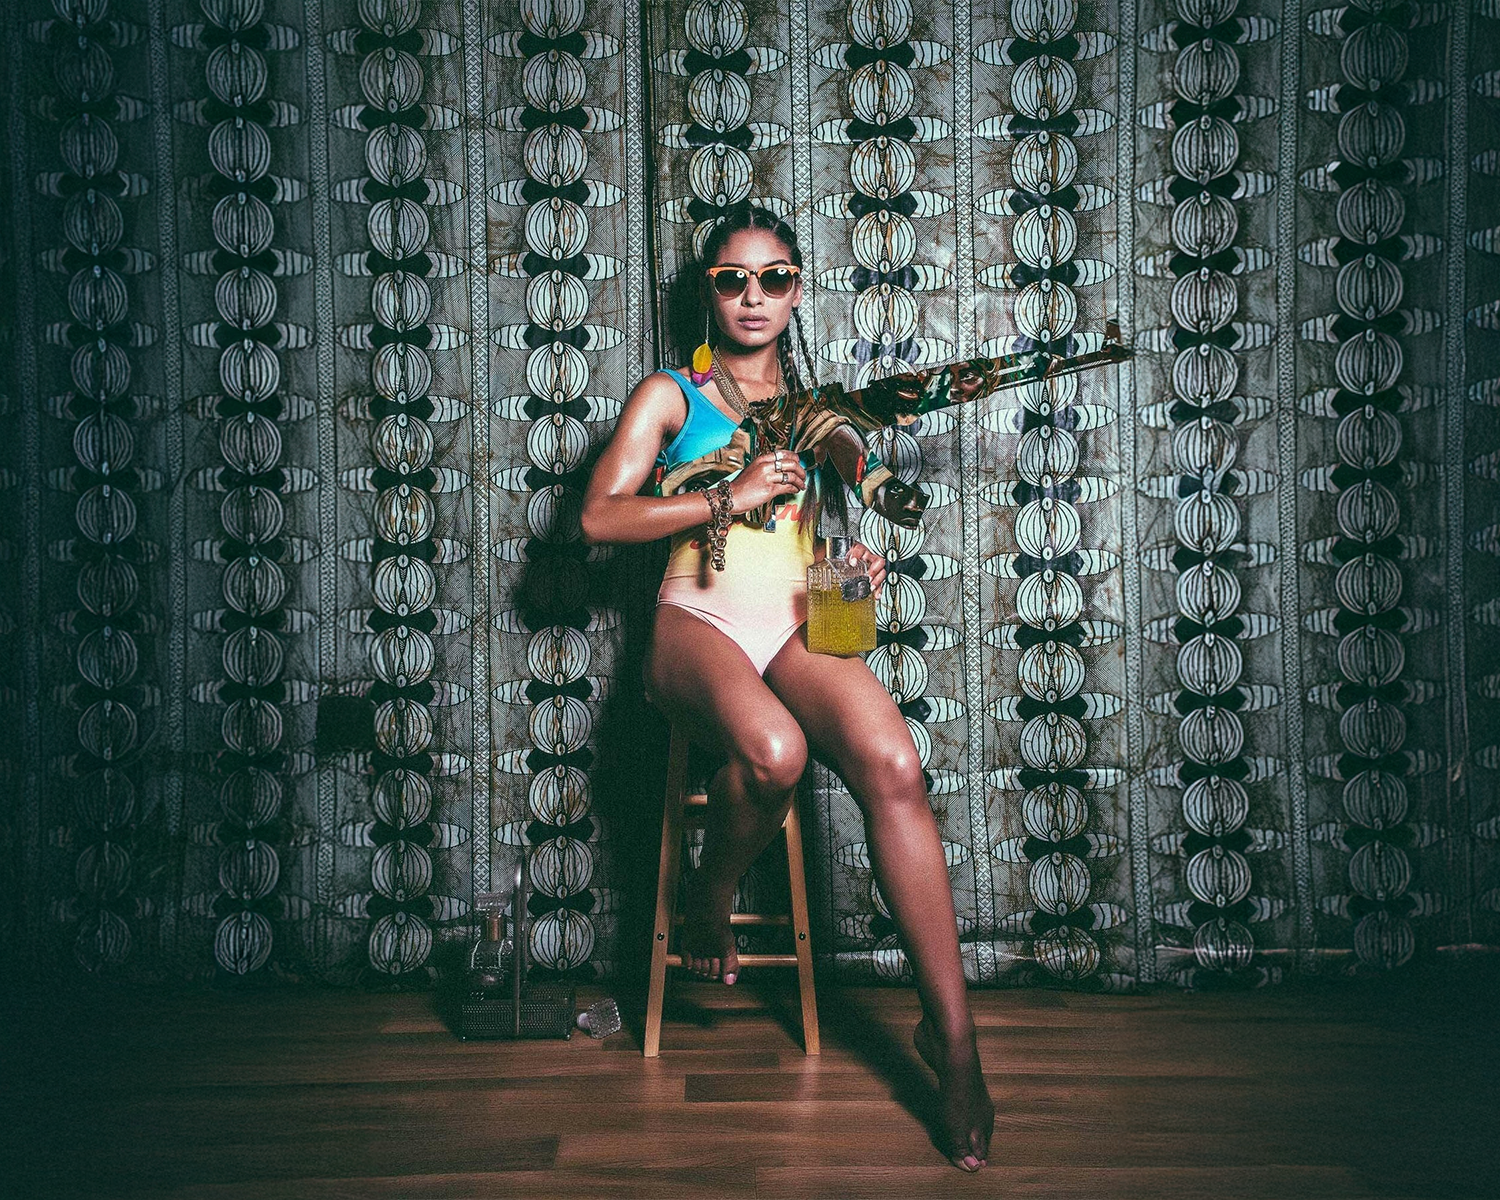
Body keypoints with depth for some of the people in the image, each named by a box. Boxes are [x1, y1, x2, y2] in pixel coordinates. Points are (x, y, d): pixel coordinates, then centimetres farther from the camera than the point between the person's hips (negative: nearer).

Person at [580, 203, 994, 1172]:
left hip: (797, 626, 3)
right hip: (702, 620, -3)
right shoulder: (670, 397, 10)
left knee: (893, 766, -28)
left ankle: (952, 1035, -24)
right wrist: (728, 497, -11)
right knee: (774, 750, -38)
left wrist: (858, 565, 8)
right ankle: (708, 910, -4)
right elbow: (601, 516, -4)